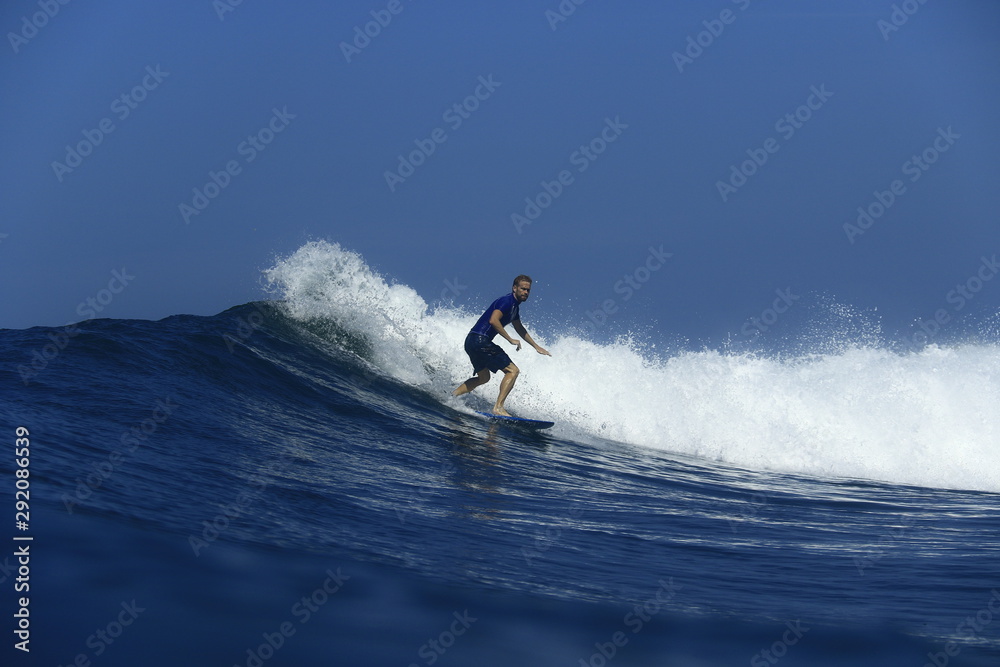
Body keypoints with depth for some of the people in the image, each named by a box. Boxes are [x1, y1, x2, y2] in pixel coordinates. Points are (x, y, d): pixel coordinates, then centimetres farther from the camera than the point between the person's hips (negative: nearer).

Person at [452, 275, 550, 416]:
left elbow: (520, 329, 33)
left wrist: (536, 346, 36)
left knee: (483, 377, 28)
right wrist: (510, 340, -21)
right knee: (513, 370, -11)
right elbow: (493, 320, -26)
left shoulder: (514, 306, 20)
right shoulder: (506, 301, -12)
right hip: (480, 340, -10)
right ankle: (498, 407, -19)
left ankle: (451, 396, 25)